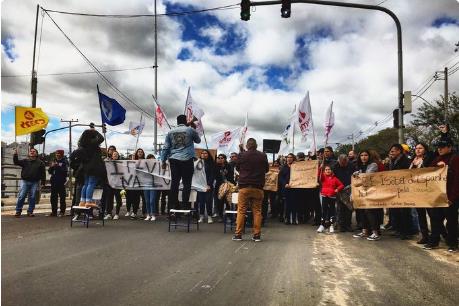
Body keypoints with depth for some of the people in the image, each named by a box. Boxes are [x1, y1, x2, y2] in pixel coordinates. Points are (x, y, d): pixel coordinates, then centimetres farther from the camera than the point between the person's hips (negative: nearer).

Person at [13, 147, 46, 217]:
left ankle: (30, 212, 10)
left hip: (35, 183, 0)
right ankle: (18, 211, 3)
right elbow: (16, 162, -1)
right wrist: (15, 155, -16)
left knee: (32, 198, 2)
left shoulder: (40, 163, 7)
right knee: (21, 196, -5)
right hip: (25, 181, 0)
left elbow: (43, 173, 5)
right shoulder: (25, 161, 11)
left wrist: (43, 182, 0)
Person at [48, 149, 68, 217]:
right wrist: (51, 167, -4)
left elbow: (65, 171, -13)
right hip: (54, 181, 6)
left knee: (62, 197, -4)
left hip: (61, 182, -6)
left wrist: (58, 166, -18)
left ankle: (62, 212, 0)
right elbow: (49, 171, 14)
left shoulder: (64, 162, 0)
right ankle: (54, 211, 14)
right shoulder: (54, 161, 16)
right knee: (53, 197, 7)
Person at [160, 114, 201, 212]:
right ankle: (185, 205, -5)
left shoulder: (170, 132, 10)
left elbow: (166, 147, 9)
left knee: (174, 183, 6)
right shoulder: (190, 130, 3)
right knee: (186, 183, -1)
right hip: (187, 160, -3)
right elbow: (198, 140, 21)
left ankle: (173, 205, 8)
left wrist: (163, 161, 13)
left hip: (174, 160, 3)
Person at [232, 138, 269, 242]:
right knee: (257, 211, 7)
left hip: (244, 186, -1)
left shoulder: (242, 155, -5)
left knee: (241, 211, 4)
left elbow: (237, 168, 12)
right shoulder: (263, 156, -1)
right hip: (258, 187, 1)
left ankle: (238, 234, 4)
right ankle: (257, 235, 7)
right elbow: (266, 169, 13)